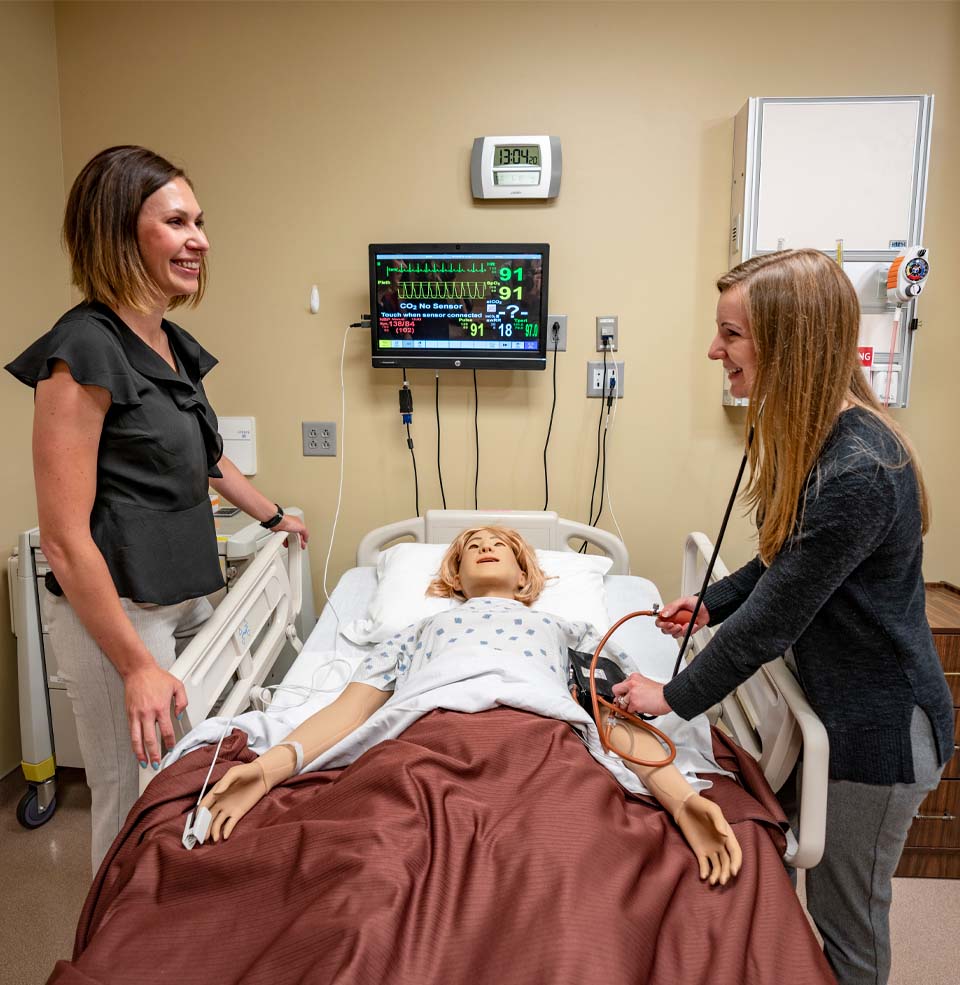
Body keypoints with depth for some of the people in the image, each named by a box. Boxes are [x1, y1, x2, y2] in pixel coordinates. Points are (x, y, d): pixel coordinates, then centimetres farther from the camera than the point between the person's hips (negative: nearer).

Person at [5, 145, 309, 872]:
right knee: (138, 806, 4)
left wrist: (272, 516, 36)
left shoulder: (174, 345, 10)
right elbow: (64, 538, -19)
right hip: (117, 610, -8)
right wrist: (135, 666, -19)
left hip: (186, 596, 8)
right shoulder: (83, 352, -15)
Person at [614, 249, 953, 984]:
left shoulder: (857, 473, -31)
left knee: (845, 923, 14)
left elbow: (774, 616, -25)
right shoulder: (813, 434, -1)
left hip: (877, 729, -8)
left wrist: (677, 696, -14)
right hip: (825, 701, 9)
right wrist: (712, 603, 4)